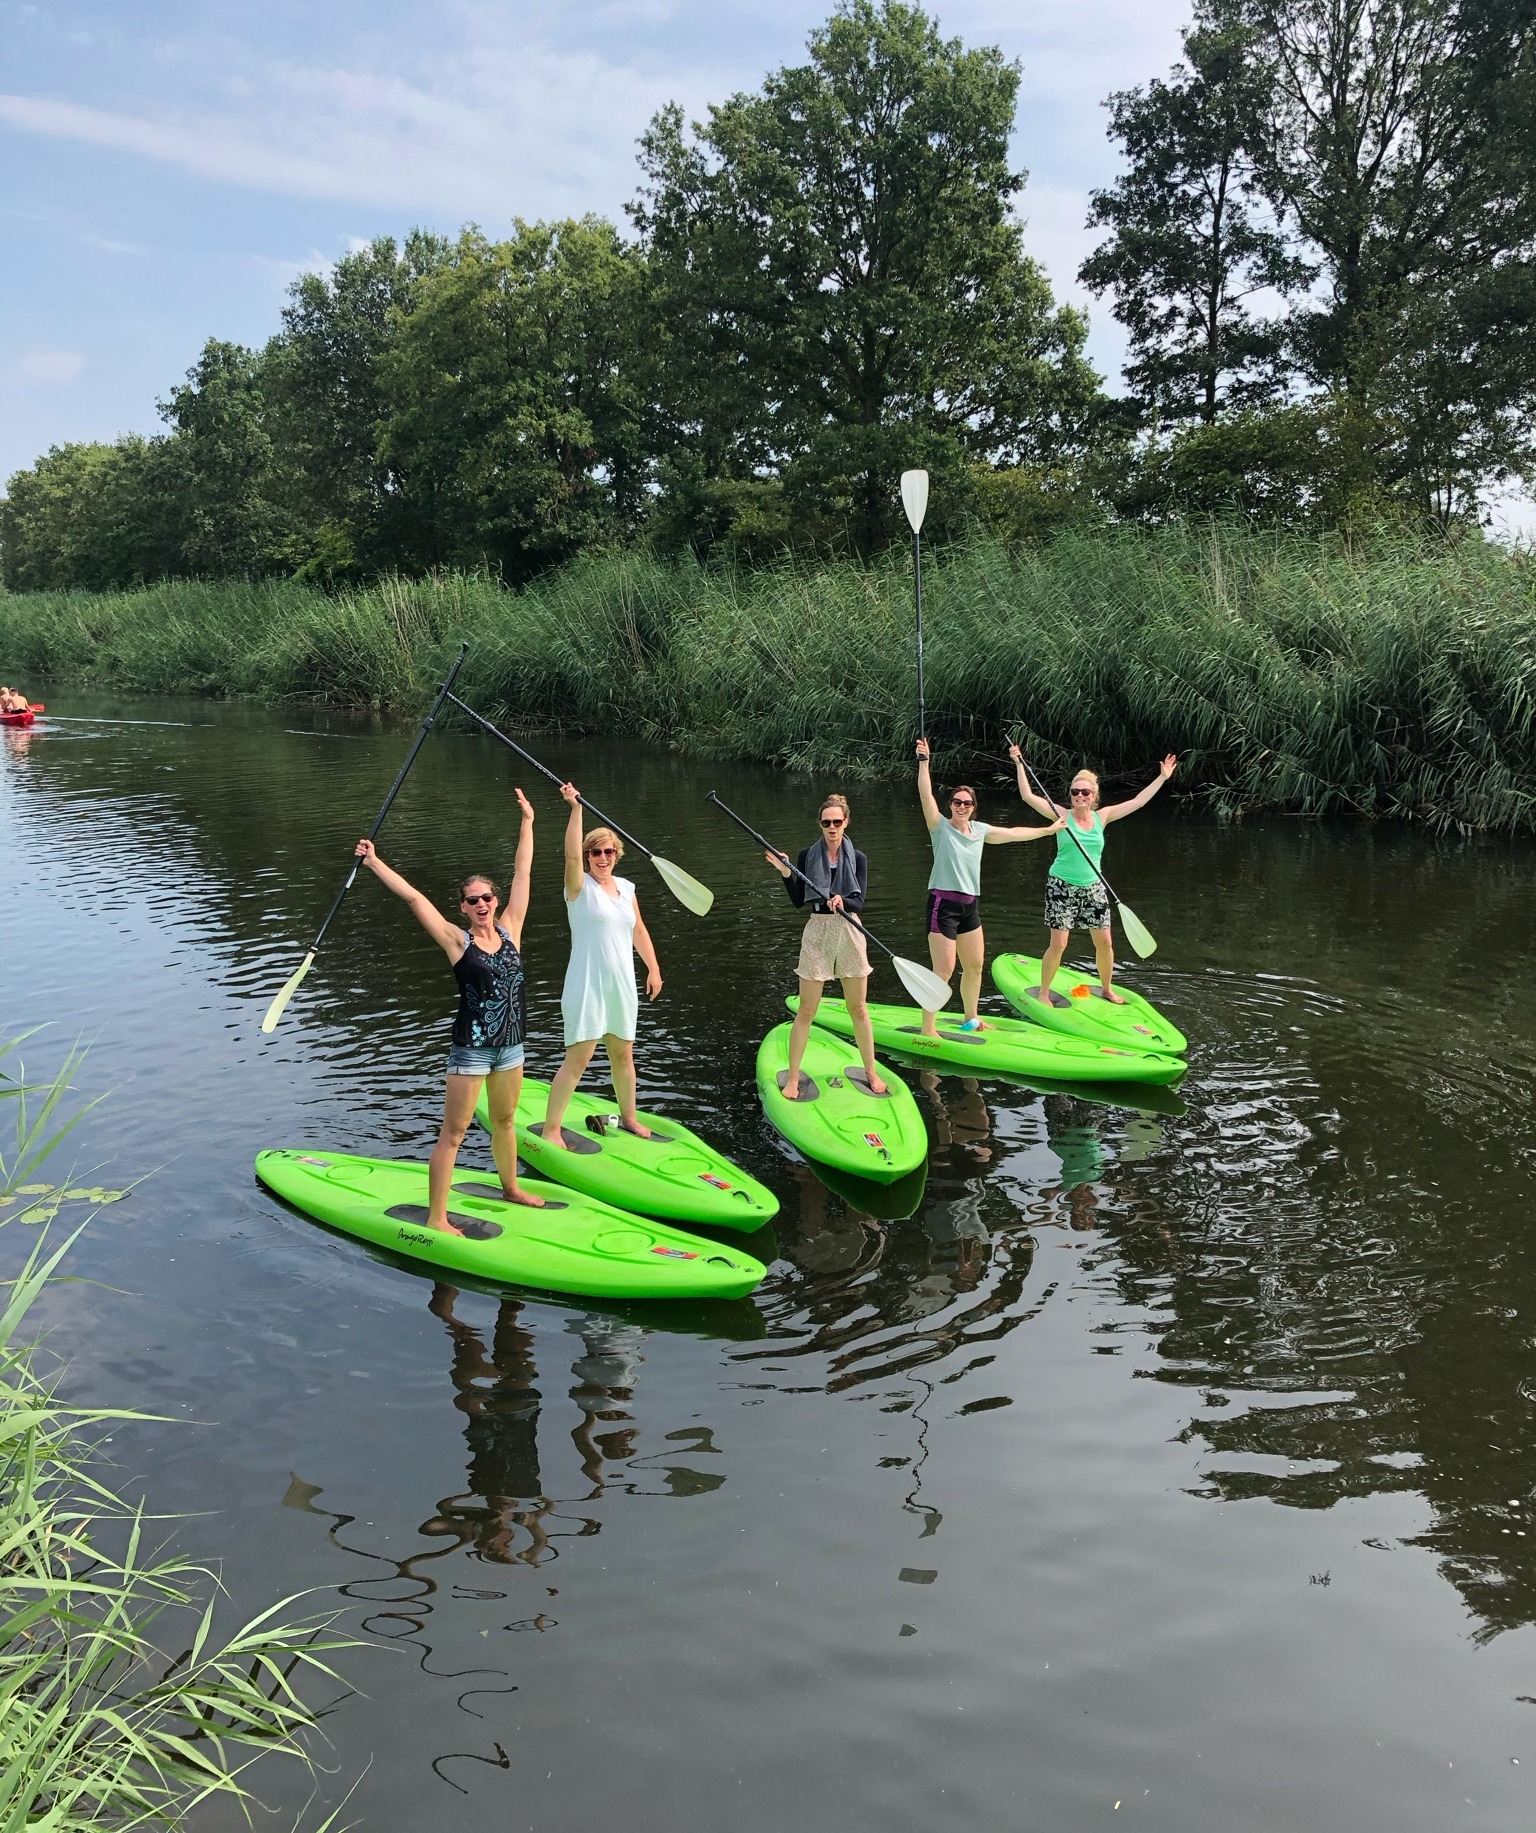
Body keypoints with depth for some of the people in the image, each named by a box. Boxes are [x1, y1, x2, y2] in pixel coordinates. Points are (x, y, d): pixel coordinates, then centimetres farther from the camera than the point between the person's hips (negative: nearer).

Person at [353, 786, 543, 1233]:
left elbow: (522, 874, 6)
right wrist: (374, 863, -20)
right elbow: (413, 897, -15)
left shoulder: (509, 930, 2)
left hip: (510, 1045, 5)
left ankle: (510, 1187, 42)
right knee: (453, 1133, -2)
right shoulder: (457, 941, -9)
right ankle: (436, 1217, 2)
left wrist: (527, 822, 10)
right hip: (471, 1048, -5)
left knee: (505, 1120, 23)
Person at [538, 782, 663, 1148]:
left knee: (623, 1054, 16)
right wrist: (576, 808, -31)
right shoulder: (580, 887, -7)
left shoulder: (625, 888, 10)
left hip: (622, 984, 6)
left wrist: (654, 969, 12)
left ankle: (628, 1117, 33)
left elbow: (638, 931, 17)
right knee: (578, 1058, -8)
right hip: (587, 985, -6)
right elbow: (572, 854, -25)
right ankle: (550, 1129, -2)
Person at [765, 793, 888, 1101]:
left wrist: (842, 901, -29)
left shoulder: (857, 858, 1)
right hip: (816, 931, -1)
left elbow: (859, 902, -8)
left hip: (849, 933, 1)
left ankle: (871, 1070, 22)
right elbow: (798, 901, -2)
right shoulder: (808, 855, 0)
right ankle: (793, 1076, 9)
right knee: (806, 1010, 1)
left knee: (858, 1008, 10)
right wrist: (785, 873, -15)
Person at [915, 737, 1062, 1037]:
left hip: (970, 905, 7)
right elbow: (925, 795, -20)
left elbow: (1013, 833, 23)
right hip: (944, 903, -7)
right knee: (944, 971, -12)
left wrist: (1048, 830, 32)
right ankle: (927, 1028, -6)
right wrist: (923, 762, -30)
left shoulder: (980, 830, 11)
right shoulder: (940, 826, -6)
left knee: (975, 966, 15)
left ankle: (970, 1018, 34)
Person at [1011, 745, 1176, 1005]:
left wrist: (1162, 778, 7)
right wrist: (1019, 764, -19)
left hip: (1093, 888, 4)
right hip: (1062, 887, -4)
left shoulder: (1101, 817, 2)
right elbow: (1028, 796, -14)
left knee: (1105, 943, 7)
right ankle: (1043, 992, 11)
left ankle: (1107, 989, 29)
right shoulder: (1062, 816, -8)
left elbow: (1138, 802, 7)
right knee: (1058, 945, -6)